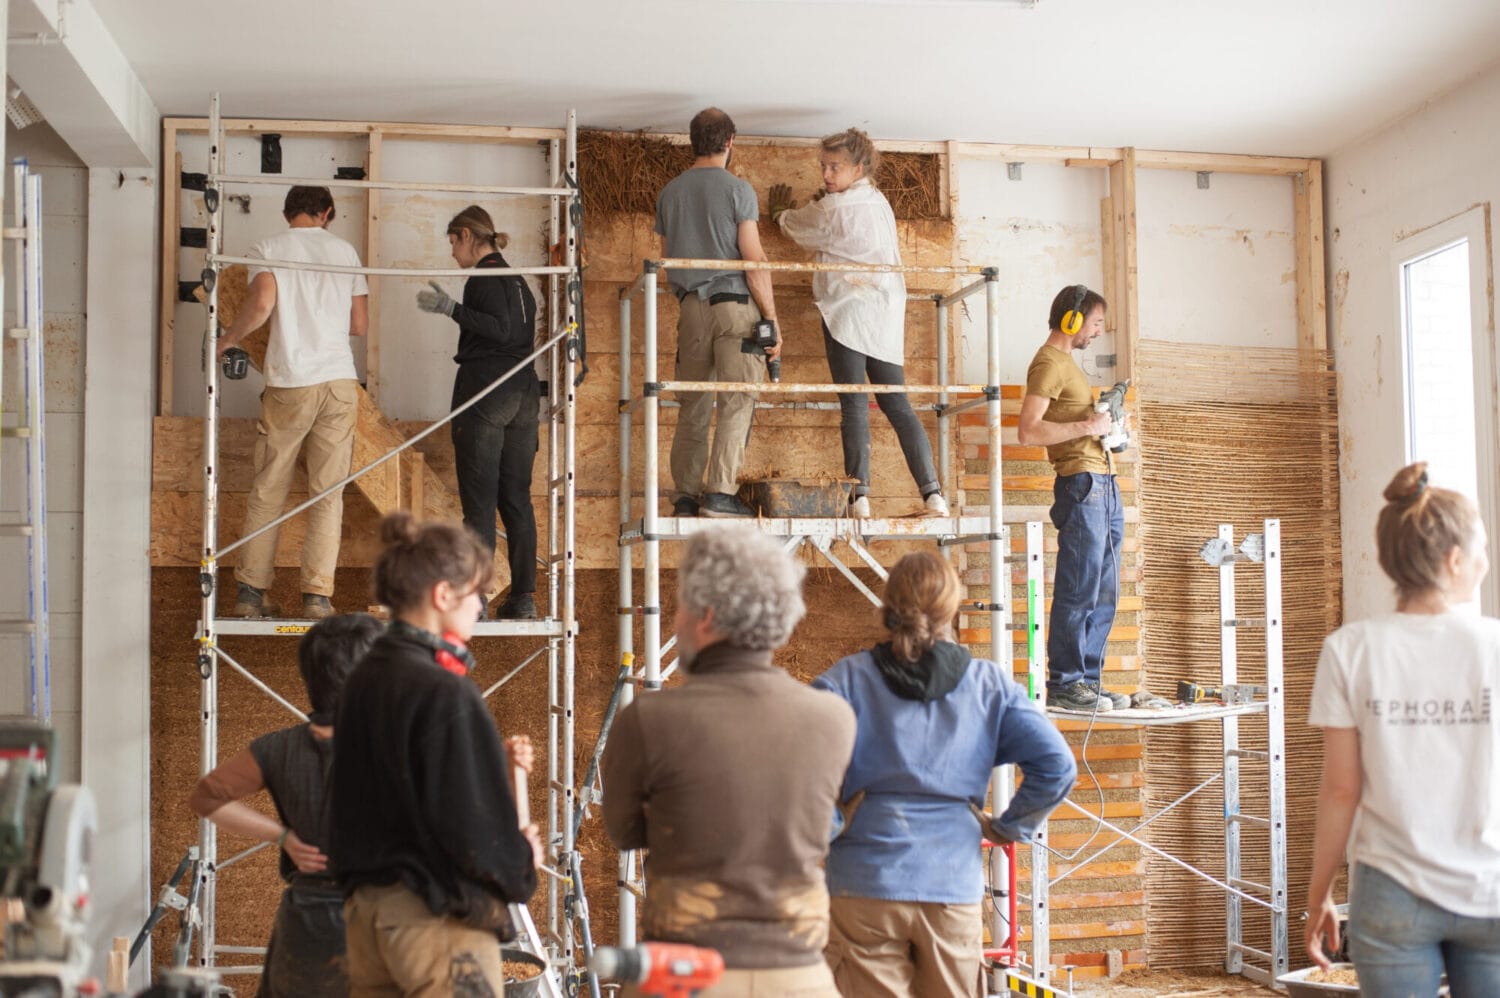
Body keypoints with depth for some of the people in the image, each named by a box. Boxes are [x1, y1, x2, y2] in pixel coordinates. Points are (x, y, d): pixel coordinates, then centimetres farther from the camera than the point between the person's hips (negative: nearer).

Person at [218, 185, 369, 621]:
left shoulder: (267, 248, 3)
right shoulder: (344, 250, 11)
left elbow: (261, 304, -14)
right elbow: (360, 325, 11)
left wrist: (226, 340, 2)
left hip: (290, 384, -1)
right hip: (339, 381, 1)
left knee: (268, 491, 9)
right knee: (328, 492, 3)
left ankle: (251, 592, 11)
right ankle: (317, 595, -2)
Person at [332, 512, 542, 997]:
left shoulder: (365, 679, 8)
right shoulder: (445, 692, -18)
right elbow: (468, 825, -19)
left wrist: (494, 759, 8)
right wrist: (523, 864, -1)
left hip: (368, 906, 9)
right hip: (438, 915, -8)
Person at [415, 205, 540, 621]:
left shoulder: (485, 276, -8)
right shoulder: (518, 280, 18)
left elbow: (499, 329, -21)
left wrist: (451, 309, -20)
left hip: (485, 391, -8)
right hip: (524, 391, 8)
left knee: (479, 501, -6)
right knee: (516, 498, 8)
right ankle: (523, 598, 9)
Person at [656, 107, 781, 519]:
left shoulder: (669, 193, 12)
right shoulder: (738, 190, -4)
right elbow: (754, 260, -9)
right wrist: (772, 319, -7)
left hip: (691, 307, 5)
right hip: (735, 303, -5)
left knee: (693, 406, 9)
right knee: (737, 400, -4)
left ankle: (686, 493, 8)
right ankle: (720, 492, -10)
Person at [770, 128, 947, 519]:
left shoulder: (834, 208, -8)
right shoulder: (879, 202, 14)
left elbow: (797, 228, 12)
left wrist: (781, 212, 32)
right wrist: (796, 212, 31)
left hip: (849, 311, -7)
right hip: (886, 313, 7)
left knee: (853, 406, -7)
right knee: (896, 403, 7)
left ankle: (860, 497, -10)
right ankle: (933, 494, 0)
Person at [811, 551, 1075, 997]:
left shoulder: (850, 677, -1)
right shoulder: (989, 683, 4)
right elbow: (1057, 766, -3)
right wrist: (1008, 827, 8)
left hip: (865, 885, -1)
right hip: (955, 887, 1)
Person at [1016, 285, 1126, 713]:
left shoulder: (1067, 363, 23)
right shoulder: (1048, 363, -8)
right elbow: (1028, 430, -19)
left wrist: (1104, 422, 13)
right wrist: (1087, 426, -17)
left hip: (1103, 486, 10)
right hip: (1081, 484, -10)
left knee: (1103, 592, 11)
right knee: (1079, 590, -9)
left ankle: (1088, 680, 16)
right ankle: (1064, 684, -4)